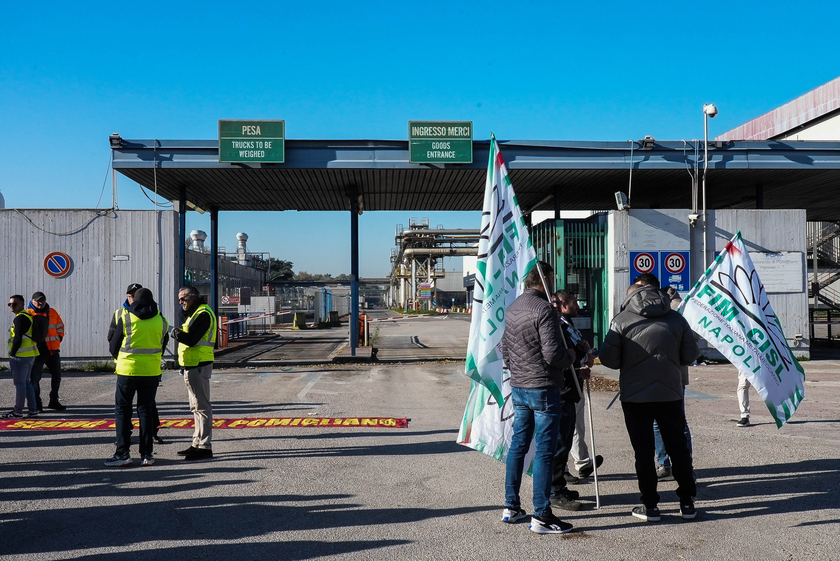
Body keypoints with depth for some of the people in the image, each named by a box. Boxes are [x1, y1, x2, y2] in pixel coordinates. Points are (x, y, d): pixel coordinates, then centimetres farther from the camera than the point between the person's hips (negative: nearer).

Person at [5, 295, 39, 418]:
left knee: (20, 383, -3)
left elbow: (18, 339, -20)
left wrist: (12, 354, -12)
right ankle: (33, 409, 18)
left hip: (20, 357, -10)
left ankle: (18, 412, 3)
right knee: (26, 382, 16)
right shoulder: (28, 316, 17)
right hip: (30, 356, 10)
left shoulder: (20, 318, -14)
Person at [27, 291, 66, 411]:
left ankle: (53, 401, 23)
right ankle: (36, 403, 8)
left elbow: (60, 326, 20)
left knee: (56, 375, 11)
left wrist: (59, 338, 7)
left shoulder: (52, 312, 13)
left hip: (53, 350, 5)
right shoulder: (28, 314, -3)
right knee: (35, 377, -2)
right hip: (38, 351, -5)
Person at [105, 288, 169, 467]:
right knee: (146, 411, 10)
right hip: (151, 371, 2)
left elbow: (114, 346, 2)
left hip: (127, 370, -2)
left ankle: (123, 453, 5)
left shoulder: (125, 318, -5)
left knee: (122, 410, 8)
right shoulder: (161, 320, 2)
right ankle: (147, 455, 9)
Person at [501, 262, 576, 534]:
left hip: (518, 387, 8)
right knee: (545, 450, -2)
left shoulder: (512, 308, 11)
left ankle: (511, 507, 23)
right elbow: (552, 354, -22)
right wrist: (570, 356, -3)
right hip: (543, 387, -8)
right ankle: (541, 516, 2)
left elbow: (504, 349, 19)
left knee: (518, 444, 15)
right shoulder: (543, 309, -17)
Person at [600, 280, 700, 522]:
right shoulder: (676, 318, 3)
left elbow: (608, 359, -9)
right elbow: (690, 356, 4)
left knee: (643, 452, 6)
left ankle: (650, 505, 10)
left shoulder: (622, 319, -5)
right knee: (678, 448, 14)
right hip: (670, 394, 3)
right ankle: (687, 502, 20)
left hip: (635, 395, -2)